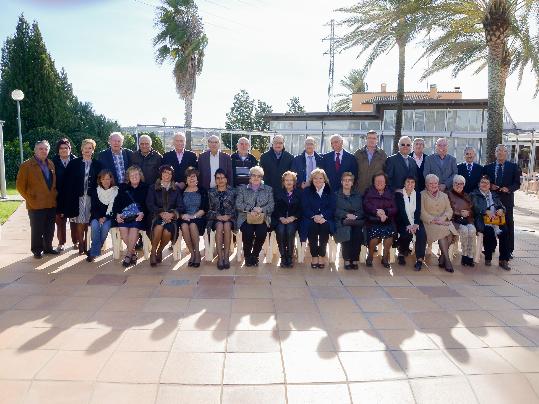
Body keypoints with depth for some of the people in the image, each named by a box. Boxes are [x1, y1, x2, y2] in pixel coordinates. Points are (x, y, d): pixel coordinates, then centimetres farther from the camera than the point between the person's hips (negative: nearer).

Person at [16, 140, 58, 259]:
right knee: (37, 230, 5)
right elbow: (20, 186, -5)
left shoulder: (51, 164, 10)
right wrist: (30, 199, -7)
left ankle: (48, 247, 28)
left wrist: (54, 195, 10)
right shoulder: (27, 165, -6)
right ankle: (37, 250, 19)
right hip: (36, 205, -5)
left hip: (51, 204, 5)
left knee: (50, 229, 13)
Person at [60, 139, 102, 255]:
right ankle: (81, 245, 13)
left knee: (88, 223, 2)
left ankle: (86, 244, 14)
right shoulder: (74, 163, 4)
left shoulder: (98, 164, 5)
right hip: (78, 197, 0)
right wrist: (67, 199, -4)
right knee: (80, 223, 2)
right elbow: (67, 181, 2)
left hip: (92, 197, 0)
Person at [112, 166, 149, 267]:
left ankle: (128, 255, -17)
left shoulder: (145, 188, 12)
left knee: (134, 228, -30)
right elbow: (116, 203, 13)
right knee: (123, 229, -26)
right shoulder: (123, 188, 20)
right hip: (124, 215, 2)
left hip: (138, 216, -2)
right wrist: (117, 214, -5)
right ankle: (133, 253, -9)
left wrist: (143, 213, -14)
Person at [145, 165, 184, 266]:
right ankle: (153, 252, -15)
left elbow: (180, 206, 6)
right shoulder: (153, 187, 13)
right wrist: (161, 213, -17)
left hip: (171, 217, 1)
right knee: (159, 227, -35)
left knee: (167, 231, -30)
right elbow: (150, 204, 0)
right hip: (156, 215, -1)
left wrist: (172, 214, -15)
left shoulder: (176, 189, 16)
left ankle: (160, 251, 0)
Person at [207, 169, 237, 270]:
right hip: (216, 218, 0)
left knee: (227, 226, -34)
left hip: (229, 217, 0)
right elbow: (209, 209, 9)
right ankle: (220, 257, -34)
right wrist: (217, 216, -9)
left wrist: (228, 216, -12)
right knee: (219, 226, -34)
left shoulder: (232, 192, 11)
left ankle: (226, 257, -32)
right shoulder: (211, 192, 14)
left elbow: (235, 208, 5)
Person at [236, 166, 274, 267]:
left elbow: (271, 205, 3)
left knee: (262, 232, -29)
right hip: (246, 218, 0)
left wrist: (261, 209, -16)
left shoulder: (268, 189, 16)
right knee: (248, 232, -30)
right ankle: (247, 256, -4)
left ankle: (255, 255, -3)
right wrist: (251, 209, -14)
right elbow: (238, 205, 0)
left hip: (262, 218, 1)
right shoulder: (242, 188, 14)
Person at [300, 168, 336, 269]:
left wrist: (322, 216, -18)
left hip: (326, 219, 0)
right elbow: (305, 208, 1)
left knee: (325, 226, -33)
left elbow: (332, 208, 1)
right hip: (310, 220, 0)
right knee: (312, 226, -33)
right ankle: (314, 256, -21)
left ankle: (322, 256, -21)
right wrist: (314, 216, -19)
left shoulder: (330, 191, 12)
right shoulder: (307, 191, 12)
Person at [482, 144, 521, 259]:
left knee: (508, 224, 1)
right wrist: (490, 186, -8)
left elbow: (517, 184, 3)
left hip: (506, 199, -1)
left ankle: (509, 250, 7)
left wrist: (508, 189, -16)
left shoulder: (513, 167, 6)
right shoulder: (488, 167, 11)